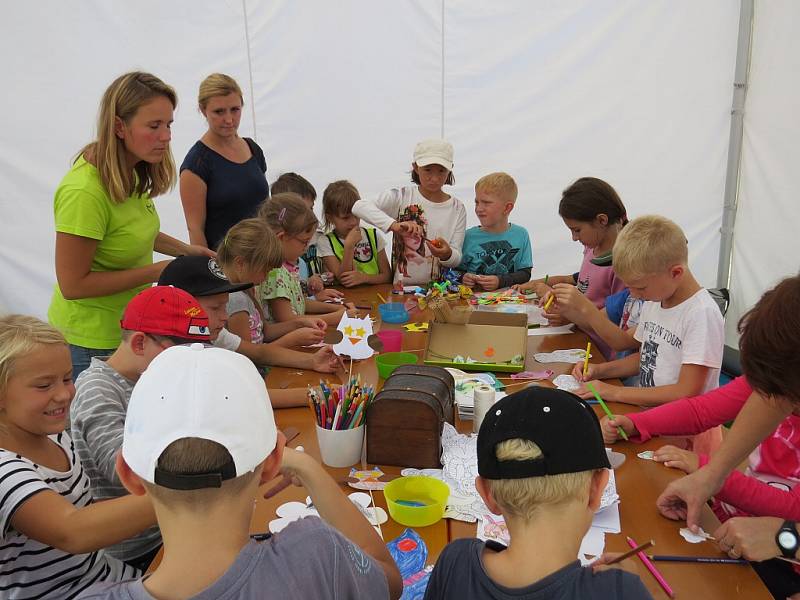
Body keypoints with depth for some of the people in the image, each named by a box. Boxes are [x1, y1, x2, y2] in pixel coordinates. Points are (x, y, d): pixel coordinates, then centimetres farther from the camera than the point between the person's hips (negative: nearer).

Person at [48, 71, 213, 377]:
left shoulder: (131, 173, -1)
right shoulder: (84, 191, -27)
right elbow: (73, 284, -23)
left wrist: (186, 250, 2)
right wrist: (154, 272, -21)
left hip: (130, 327, 8)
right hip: (92, 340, -8)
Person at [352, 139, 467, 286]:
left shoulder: (457, 208, 6)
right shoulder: (402, 196, -1)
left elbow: (456, 260, 4)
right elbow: (359, 207, -17)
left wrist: (447, 254, -20)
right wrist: (393, 225, -30)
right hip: (401, 287, -4)